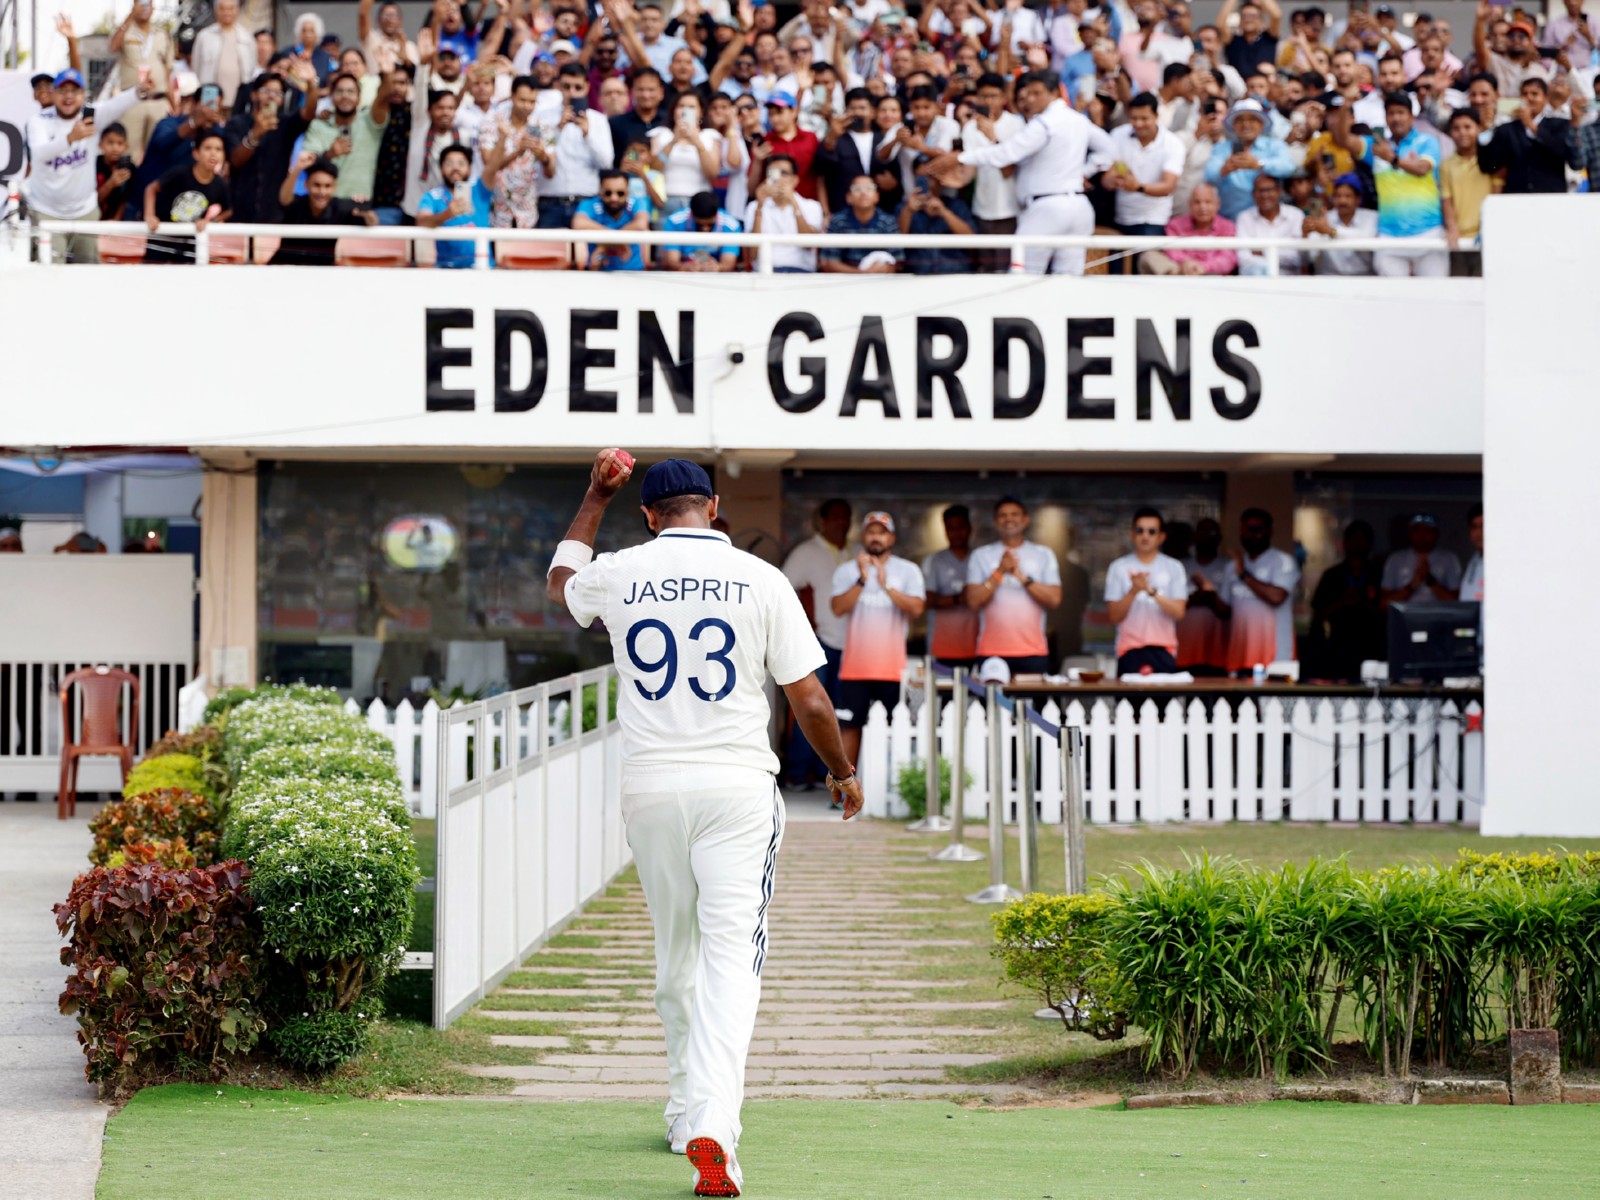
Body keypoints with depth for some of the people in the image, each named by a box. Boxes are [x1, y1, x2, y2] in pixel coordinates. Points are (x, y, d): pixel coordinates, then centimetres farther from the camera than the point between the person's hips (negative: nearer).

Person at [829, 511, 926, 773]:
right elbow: (839, 608, -8)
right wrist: (862, 580, -18)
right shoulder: (847, 570, 6)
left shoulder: (907, 570, 4)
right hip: (855, 666, 1)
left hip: (891, 667, -1)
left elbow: (917, 608, -10)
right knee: (850, 726, 1)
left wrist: (886, 585, -20)